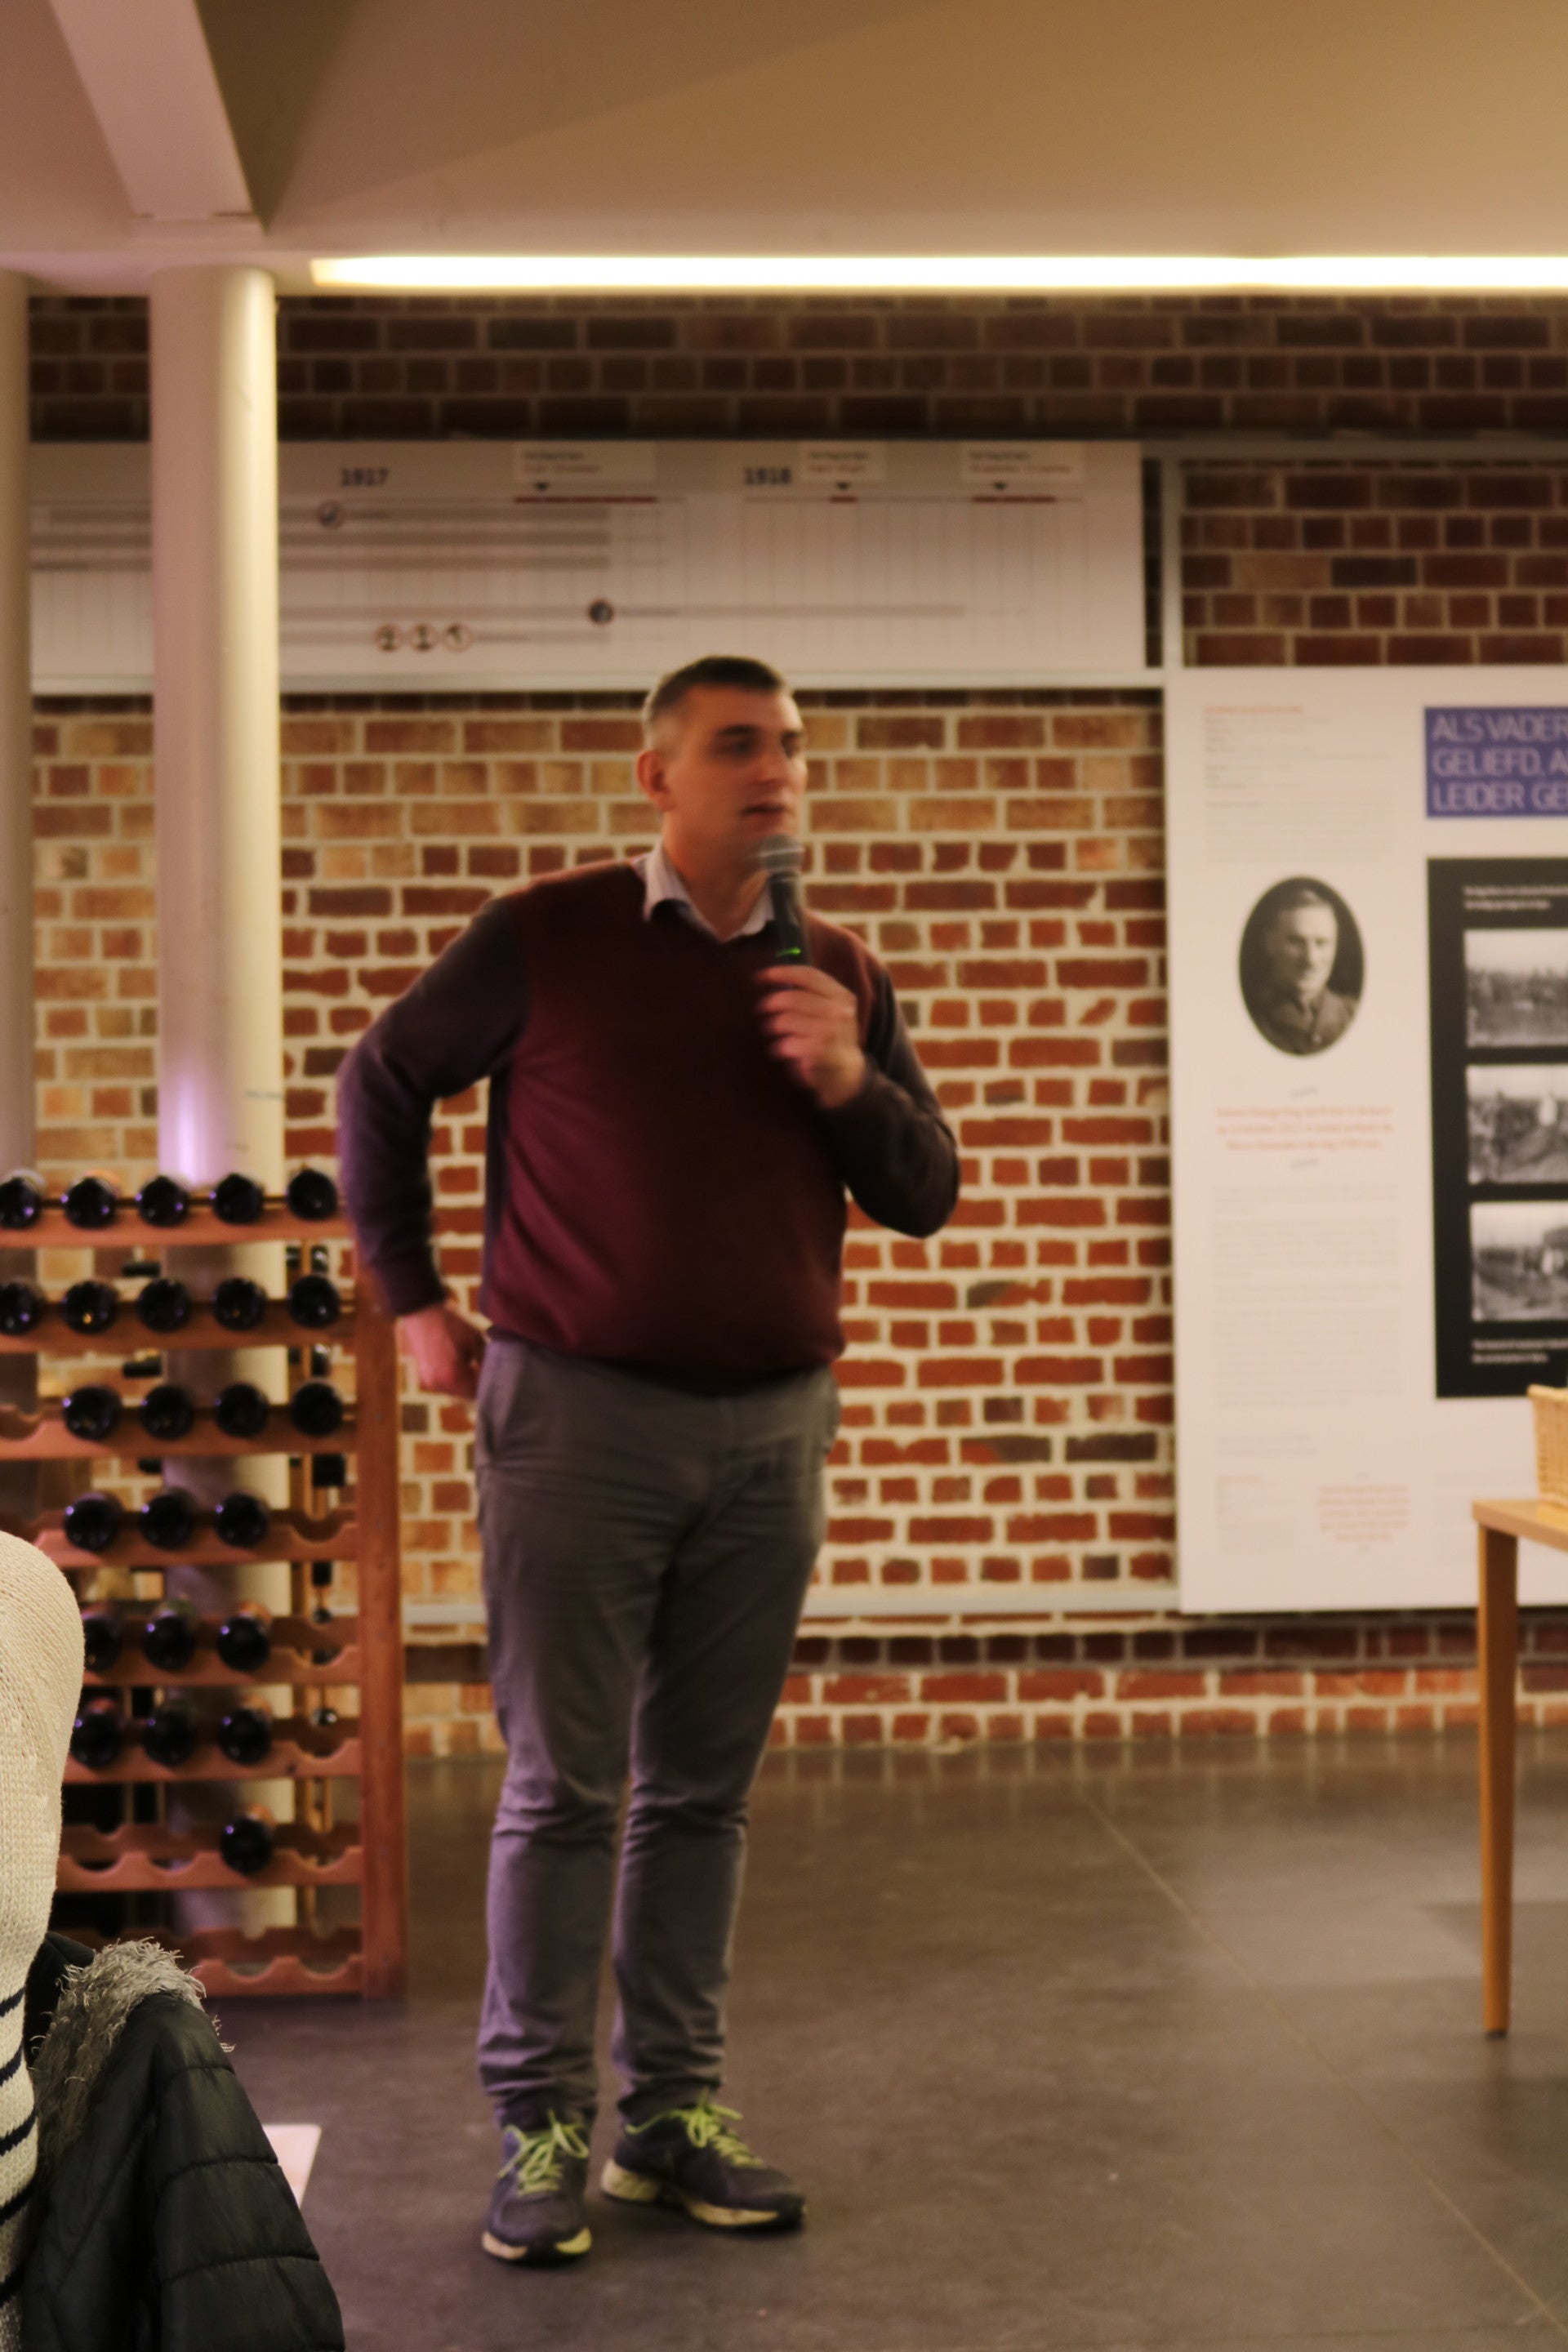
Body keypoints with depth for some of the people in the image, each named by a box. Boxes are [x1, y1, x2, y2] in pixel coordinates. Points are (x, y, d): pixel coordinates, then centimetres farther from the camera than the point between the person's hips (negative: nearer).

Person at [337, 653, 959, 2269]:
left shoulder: (841, 978, 9)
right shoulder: (546, 940, -2)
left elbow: (925, 1196, 10)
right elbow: (380, 1083, 8)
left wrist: (852, 1083, -9)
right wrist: (412, 1298, 7)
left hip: (769, 1430, 4)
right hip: (577, 1420, -4)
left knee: (704, 1787, 10)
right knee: (564, 1785, 0)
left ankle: (673, 2114, 21)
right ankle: (538, 2129, 10)